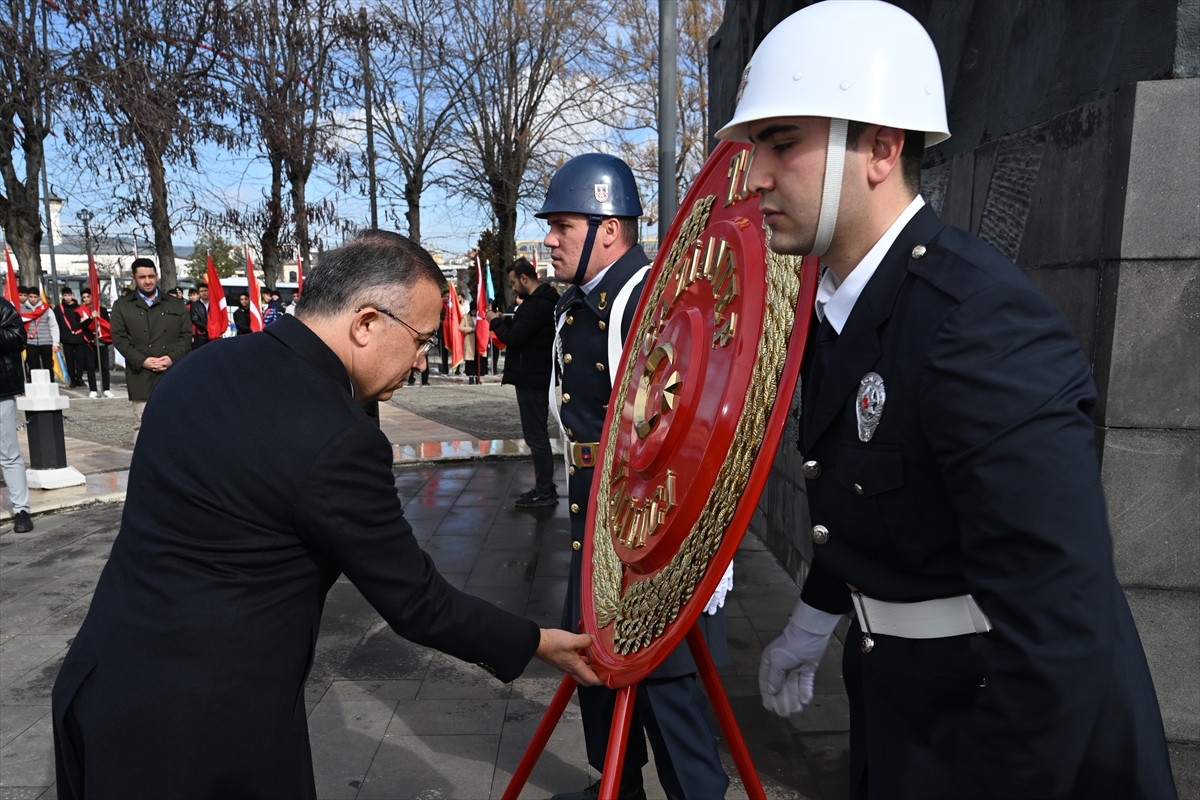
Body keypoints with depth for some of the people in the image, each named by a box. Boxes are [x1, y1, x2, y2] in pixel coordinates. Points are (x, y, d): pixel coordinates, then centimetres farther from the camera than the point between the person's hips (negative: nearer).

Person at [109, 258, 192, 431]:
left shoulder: (176, 305, 15)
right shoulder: (121, 306, 11)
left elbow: (186, 335, 8)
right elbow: (119, 338, 2)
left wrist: (172, 357, -8)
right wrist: (142, 361, -11)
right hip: (142, 377, -1)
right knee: (143, 426, -2)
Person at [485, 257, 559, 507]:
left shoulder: (537, 305, -19)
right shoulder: (542, 300, 15)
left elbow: (513, 338, -23)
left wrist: (495, 321, -6)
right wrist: (504, 320, 4)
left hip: (532, 380, -11)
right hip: (536, 377, 11)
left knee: (535, 435, -5)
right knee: (537, 434, 16)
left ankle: (545, 491, 2)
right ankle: (544, 487, 24)